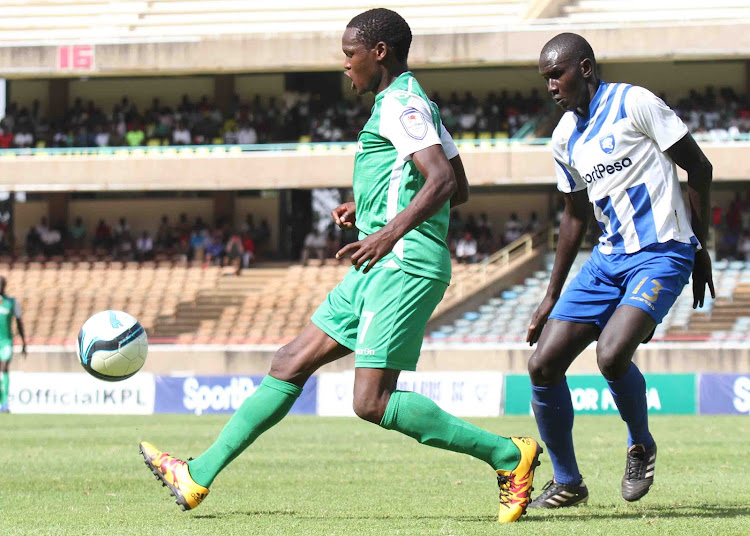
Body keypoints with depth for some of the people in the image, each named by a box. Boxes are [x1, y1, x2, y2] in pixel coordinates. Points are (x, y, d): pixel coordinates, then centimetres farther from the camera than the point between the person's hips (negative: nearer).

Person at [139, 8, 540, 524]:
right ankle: (198, 476, 13)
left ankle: (509, 456, -10)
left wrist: (391, 231, -34)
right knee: (291, 364, 10)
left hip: (404, 263, -11)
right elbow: (459, 189, 28)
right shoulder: (408, 103, 21)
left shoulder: (401, 104, -10)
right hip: (382, 269, 11)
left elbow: (443, 180, -23)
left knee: (372, 403, -15)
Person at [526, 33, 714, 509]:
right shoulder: (565, 137, 11)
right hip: (609, 258, 7)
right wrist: (552, 299, 22)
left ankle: (642, 446, 2)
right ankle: (567, 482, 12)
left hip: (661, 255, -7)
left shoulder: (635, 103, -9)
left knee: (612, 354, -28)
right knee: (544, 365, -4)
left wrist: (701, 249, -3)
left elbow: (699, 168, -5)